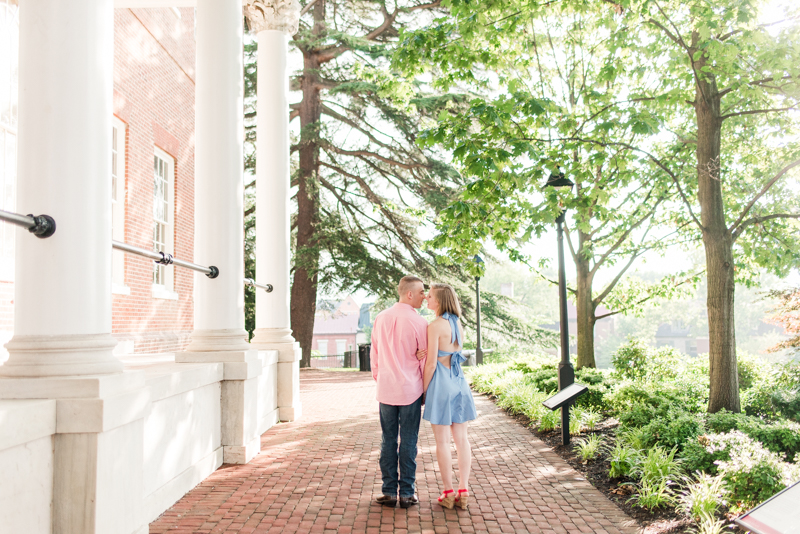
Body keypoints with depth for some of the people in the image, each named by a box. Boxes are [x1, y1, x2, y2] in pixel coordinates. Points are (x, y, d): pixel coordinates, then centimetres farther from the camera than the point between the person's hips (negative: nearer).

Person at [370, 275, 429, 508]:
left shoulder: (381, 318, 4)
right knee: (408, 441, 4)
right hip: (410, 389, -4)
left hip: (386, 389, 4)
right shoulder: (418, 322, -10)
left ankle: (389, 491, 14)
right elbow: (424, 360, -5)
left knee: (388, 440, 10)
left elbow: (374, 354, 12)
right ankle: (407, 493, 9)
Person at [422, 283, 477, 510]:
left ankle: (449, 493, 7)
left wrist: (423, 390, -4)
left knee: (442, 441, 2)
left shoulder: (435, 326, -13)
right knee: (461, 438, 9)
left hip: (441, 383, -7)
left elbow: (431, 363, -14)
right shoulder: (458, 325, 10)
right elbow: (451, 354, 8)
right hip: (459, 381, 7)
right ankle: (463, 491, 14)